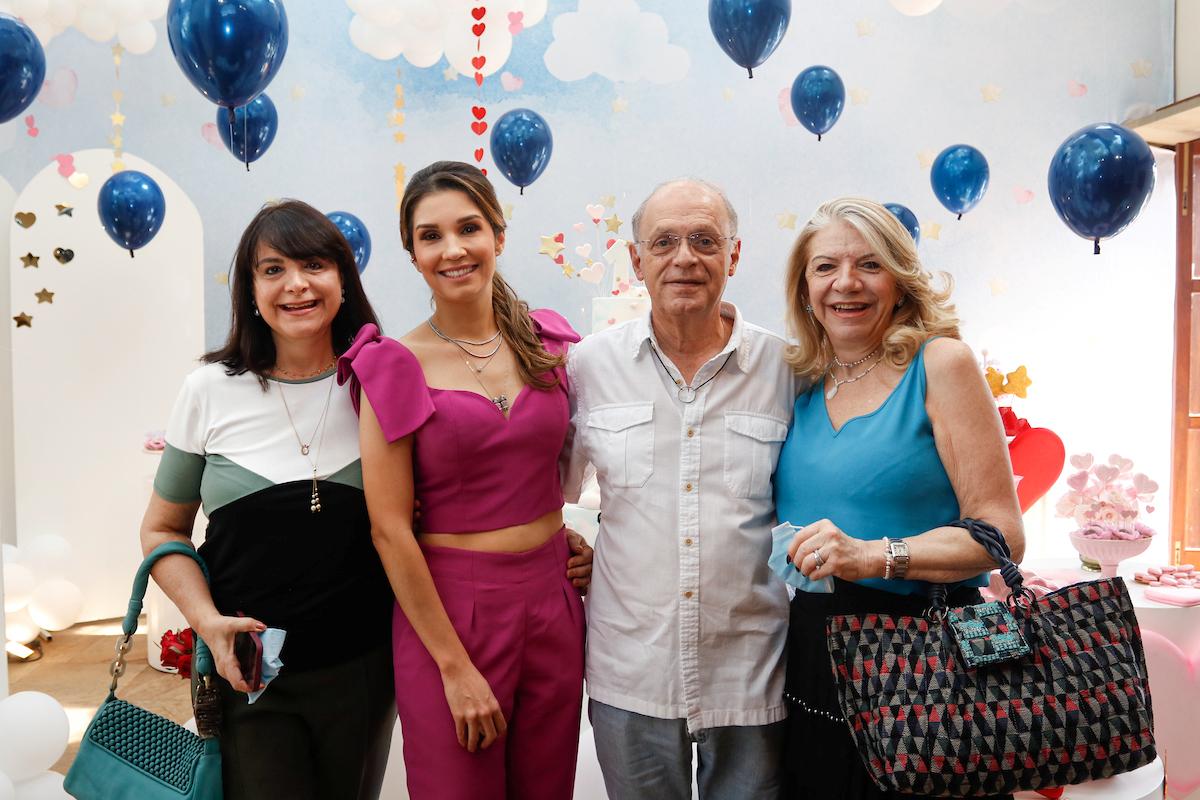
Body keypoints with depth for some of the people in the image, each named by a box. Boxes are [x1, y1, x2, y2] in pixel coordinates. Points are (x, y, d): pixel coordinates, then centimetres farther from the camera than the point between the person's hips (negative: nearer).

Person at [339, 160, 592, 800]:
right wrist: (455, 666, -12)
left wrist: (573, 537, 4)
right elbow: (389, 529, -11)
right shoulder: (396, 366, -9)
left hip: (552, 601, 4)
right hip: (445, 609, -4)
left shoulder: (548, 342, 3)